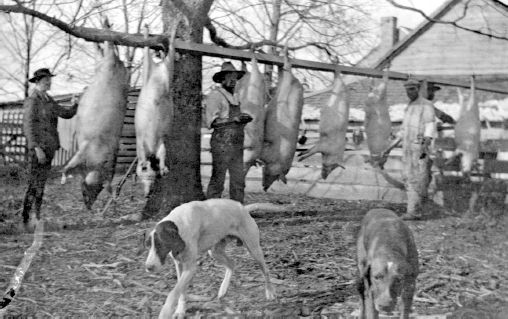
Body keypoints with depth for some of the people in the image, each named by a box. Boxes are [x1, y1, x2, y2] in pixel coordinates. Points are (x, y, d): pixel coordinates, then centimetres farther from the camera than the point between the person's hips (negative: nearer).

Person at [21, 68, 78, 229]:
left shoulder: (48, 100, 15)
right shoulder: (32, 101, -10)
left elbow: (66, 113, 16)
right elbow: (28, 126, -16)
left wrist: (75, 105, -2)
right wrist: (37, 148, -22)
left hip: (49, 147, 8)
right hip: (38, 147, -8)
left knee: (41, 185, 12)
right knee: (35, 185, -8)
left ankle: (37, 219, 18)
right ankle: (25, 220, -2)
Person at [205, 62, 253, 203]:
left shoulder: (234, 97, 20)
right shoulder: (215, 95, -5)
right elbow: (212, 121, -13)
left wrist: (244, 119, 8)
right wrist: (234, 119, -20)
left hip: (237, 144, 8)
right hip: (222, 143, -8)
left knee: (239, 180, 8)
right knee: (217, 181, -6)